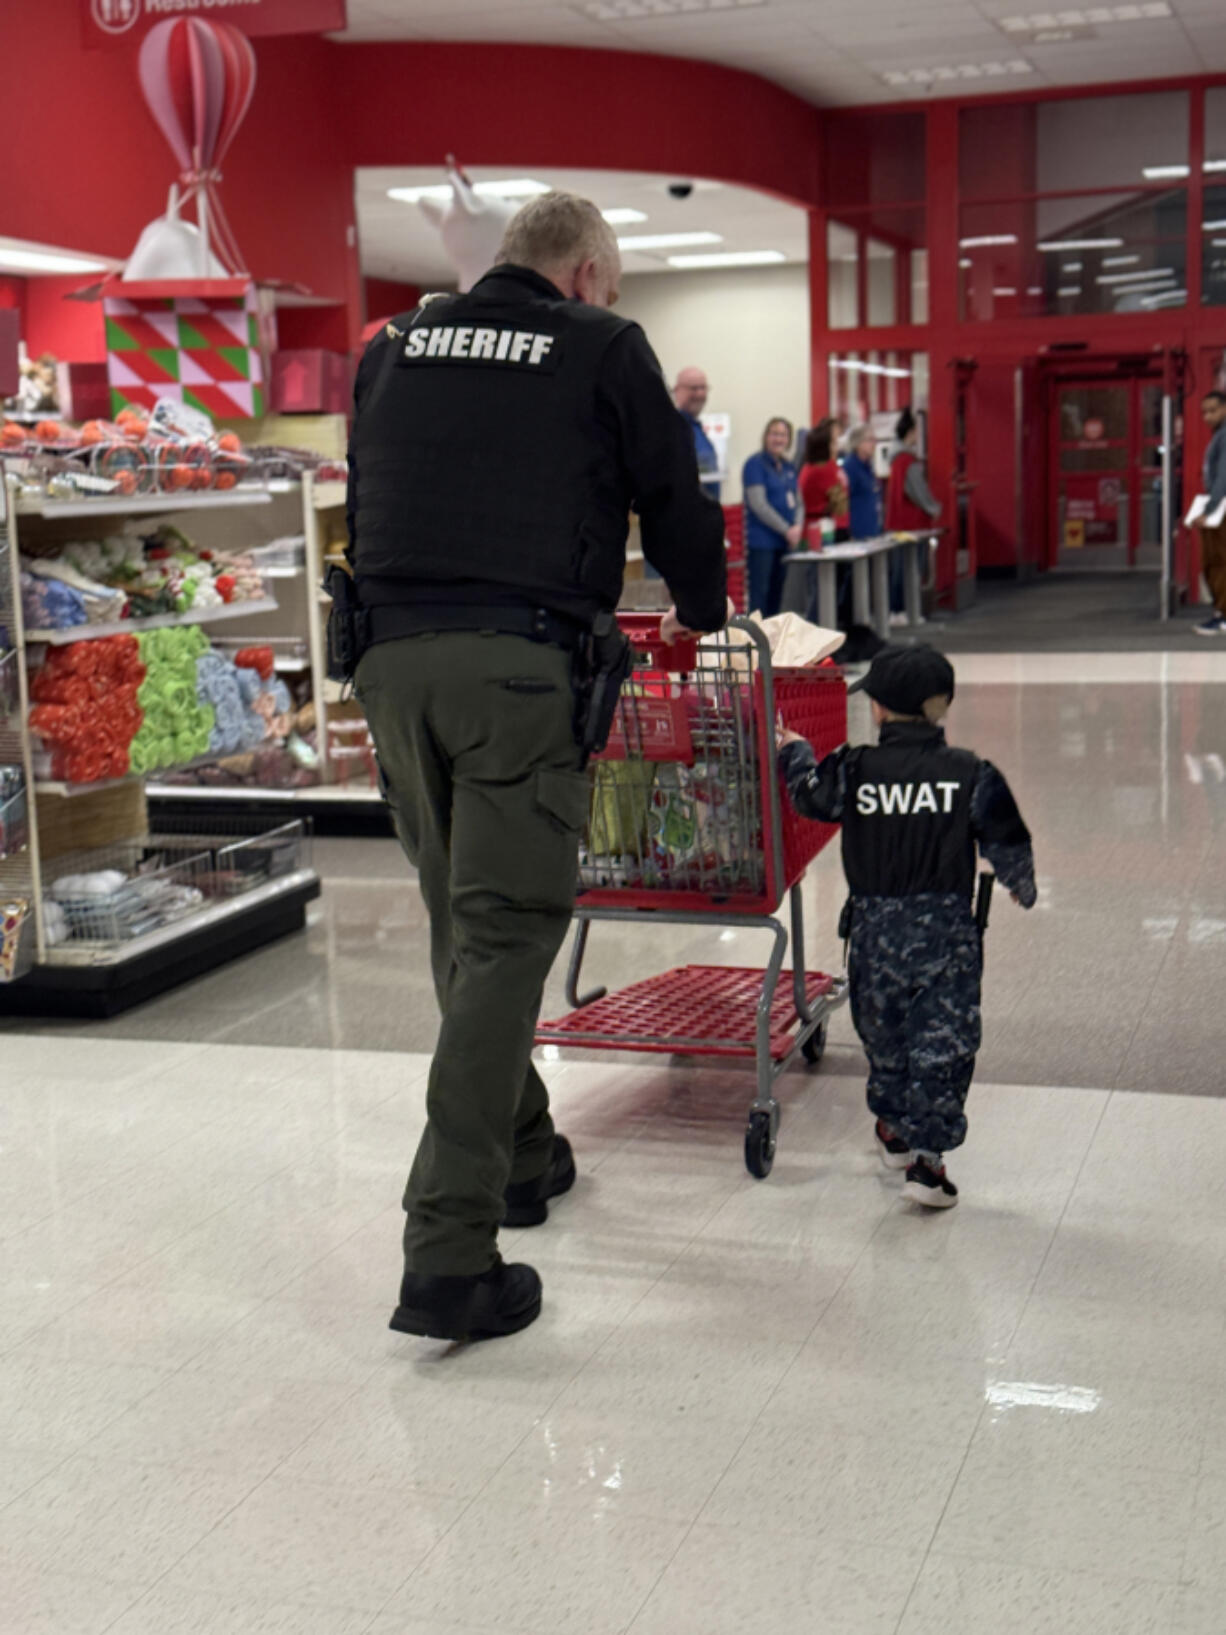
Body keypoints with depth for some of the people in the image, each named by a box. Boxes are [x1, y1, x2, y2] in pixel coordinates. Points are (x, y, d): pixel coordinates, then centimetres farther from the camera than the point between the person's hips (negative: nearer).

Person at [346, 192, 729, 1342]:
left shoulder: (395, 348, 21)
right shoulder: (602, 349, 8)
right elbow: (674, 500, 15)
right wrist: (702, 614, 32)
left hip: (391, 658, 6)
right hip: (519, 663, -5)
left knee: (461, 924, 17)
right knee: (506, 935, -7)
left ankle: (521, 1157, 32)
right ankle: (447, 1255, -11)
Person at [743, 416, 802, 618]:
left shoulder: (788, 467, 15)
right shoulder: (755, 464, -8)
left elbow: (797, 500, 18)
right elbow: (758, 504, -14)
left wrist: (798, 526, -3)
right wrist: (787, 530, -14)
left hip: (784, 541, 7)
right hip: (762, 541, -7)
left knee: (777, 594, 10)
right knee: (760, 594, -8)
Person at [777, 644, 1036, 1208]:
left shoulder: (853, 771, -6)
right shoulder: (972, 776, -5)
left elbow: (808, 795, 12)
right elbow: (1008, 848, 0)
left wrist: (794, 751, 33)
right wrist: (1023, 887, 21)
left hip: (876, 929, 2)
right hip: (947, 930, -1)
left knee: (884, 1034, 20)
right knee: (943, 1042, 3)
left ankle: (895, 1128, 38)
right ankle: (926, 1157, -1)